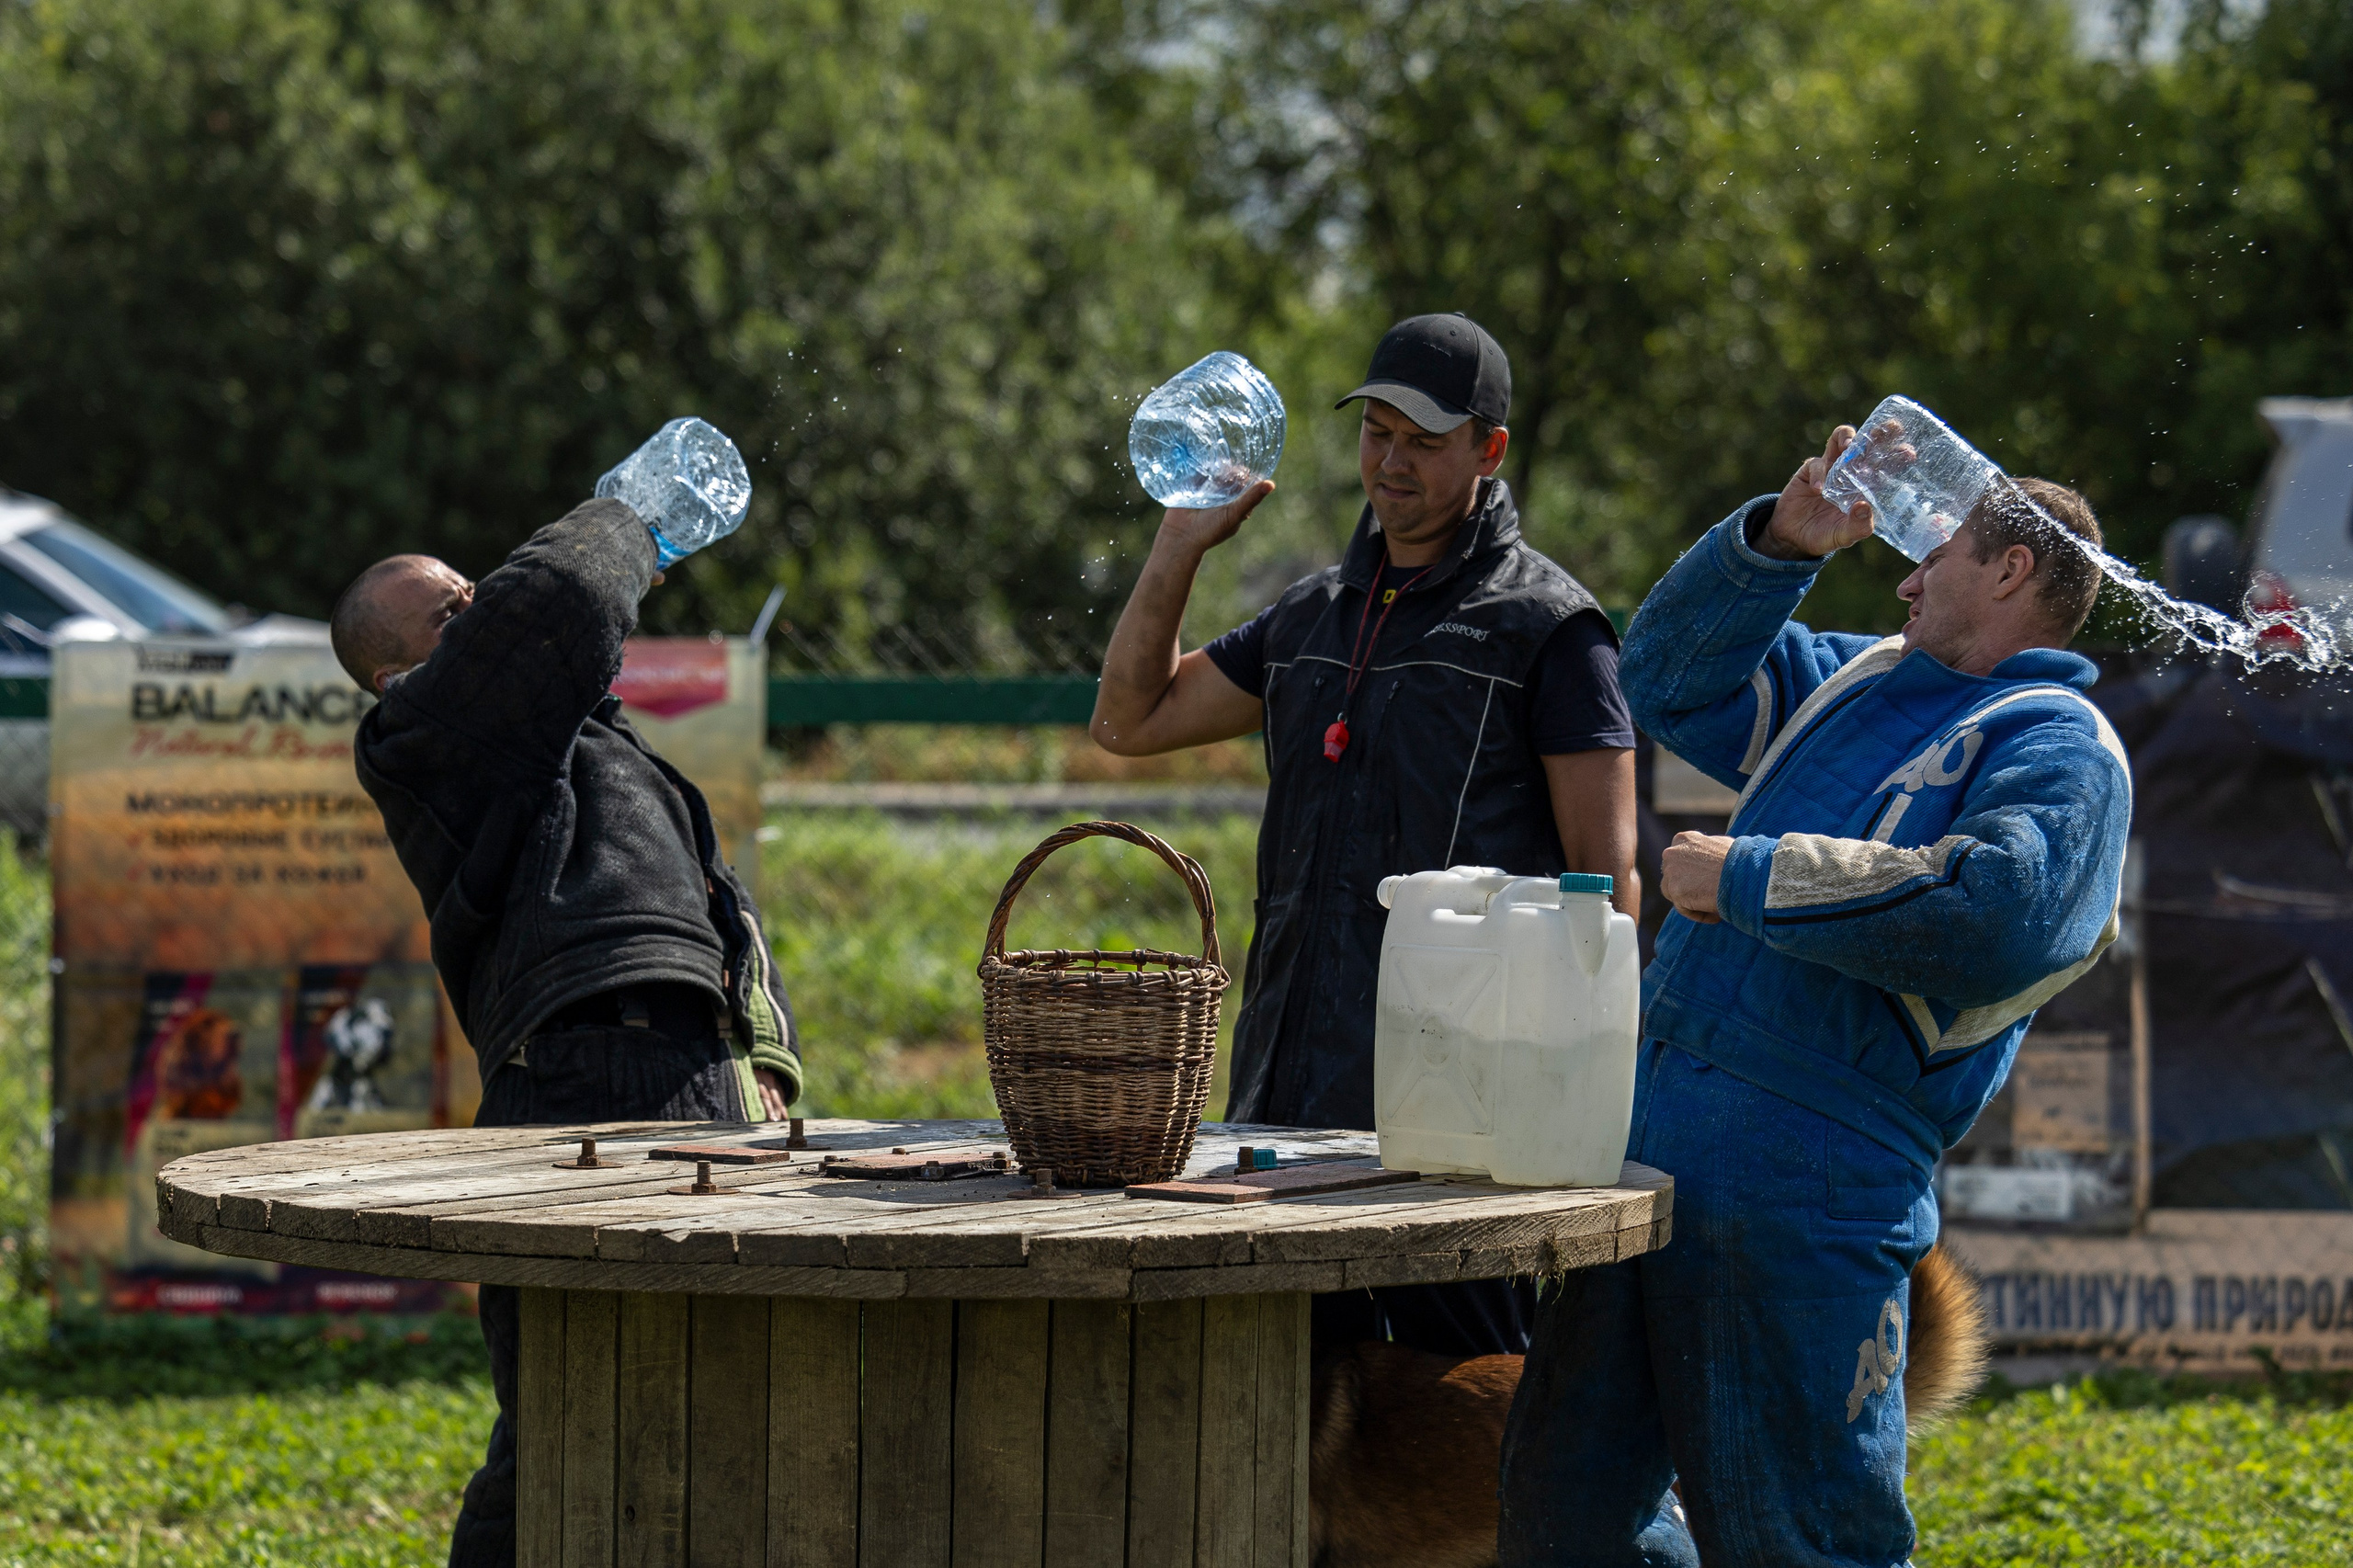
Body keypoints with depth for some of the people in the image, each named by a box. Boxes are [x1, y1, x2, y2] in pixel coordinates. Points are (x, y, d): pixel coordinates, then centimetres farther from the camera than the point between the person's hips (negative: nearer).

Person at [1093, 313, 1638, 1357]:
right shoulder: (1316, 616, 18)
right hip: (1294, 1087, 7)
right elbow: (1129, 721, 22)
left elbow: (1606, 875, -6)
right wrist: (1183, 544, 11)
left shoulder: (1547, 626, -3)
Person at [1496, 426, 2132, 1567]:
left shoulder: (2062, 750, -6)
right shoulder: (1861, 682, 22)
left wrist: (1749, 877, -16)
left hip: (1807, 1188, -9)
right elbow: (1672, 679, 30)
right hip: (1654, 1131, 9)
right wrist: (1781, 538, 14)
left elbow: (1989, 921, -23)